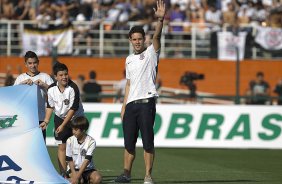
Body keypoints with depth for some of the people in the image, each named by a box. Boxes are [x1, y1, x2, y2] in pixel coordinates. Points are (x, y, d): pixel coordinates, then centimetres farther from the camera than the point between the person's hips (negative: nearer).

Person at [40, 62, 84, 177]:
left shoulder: (73, 88, -22)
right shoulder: (51, 89, -8)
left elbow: (73, 109, -21)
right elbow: (50, 106, 7)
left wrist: (63, 125, -22)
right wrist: (46, 121, -1)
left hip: (75, 118, -4)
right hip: (60, 118, 4)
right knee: (61, 146, 1)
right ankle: (63, 174, 3)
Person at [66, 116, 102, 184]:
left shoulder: (91, 141, -11)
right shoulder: (70, 141, -6)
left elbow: (87, 160, -17)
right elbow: (69, 159, -3)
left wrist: (77, 175, -25)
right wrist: (74, 174, -17)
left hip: (88, 169, 0)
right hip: (74, 168, 0)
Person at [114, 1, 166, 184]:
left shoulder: (151, 53, 3)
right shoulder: (129, 59, 18)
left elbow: (157, 36, -15)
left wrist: (160, 19, -32)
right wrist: (124, 105, 15)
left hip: (146, 102, -5)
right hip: (131, 104, 5)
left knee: (148, 142, -6)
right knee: (129, 142, 7)